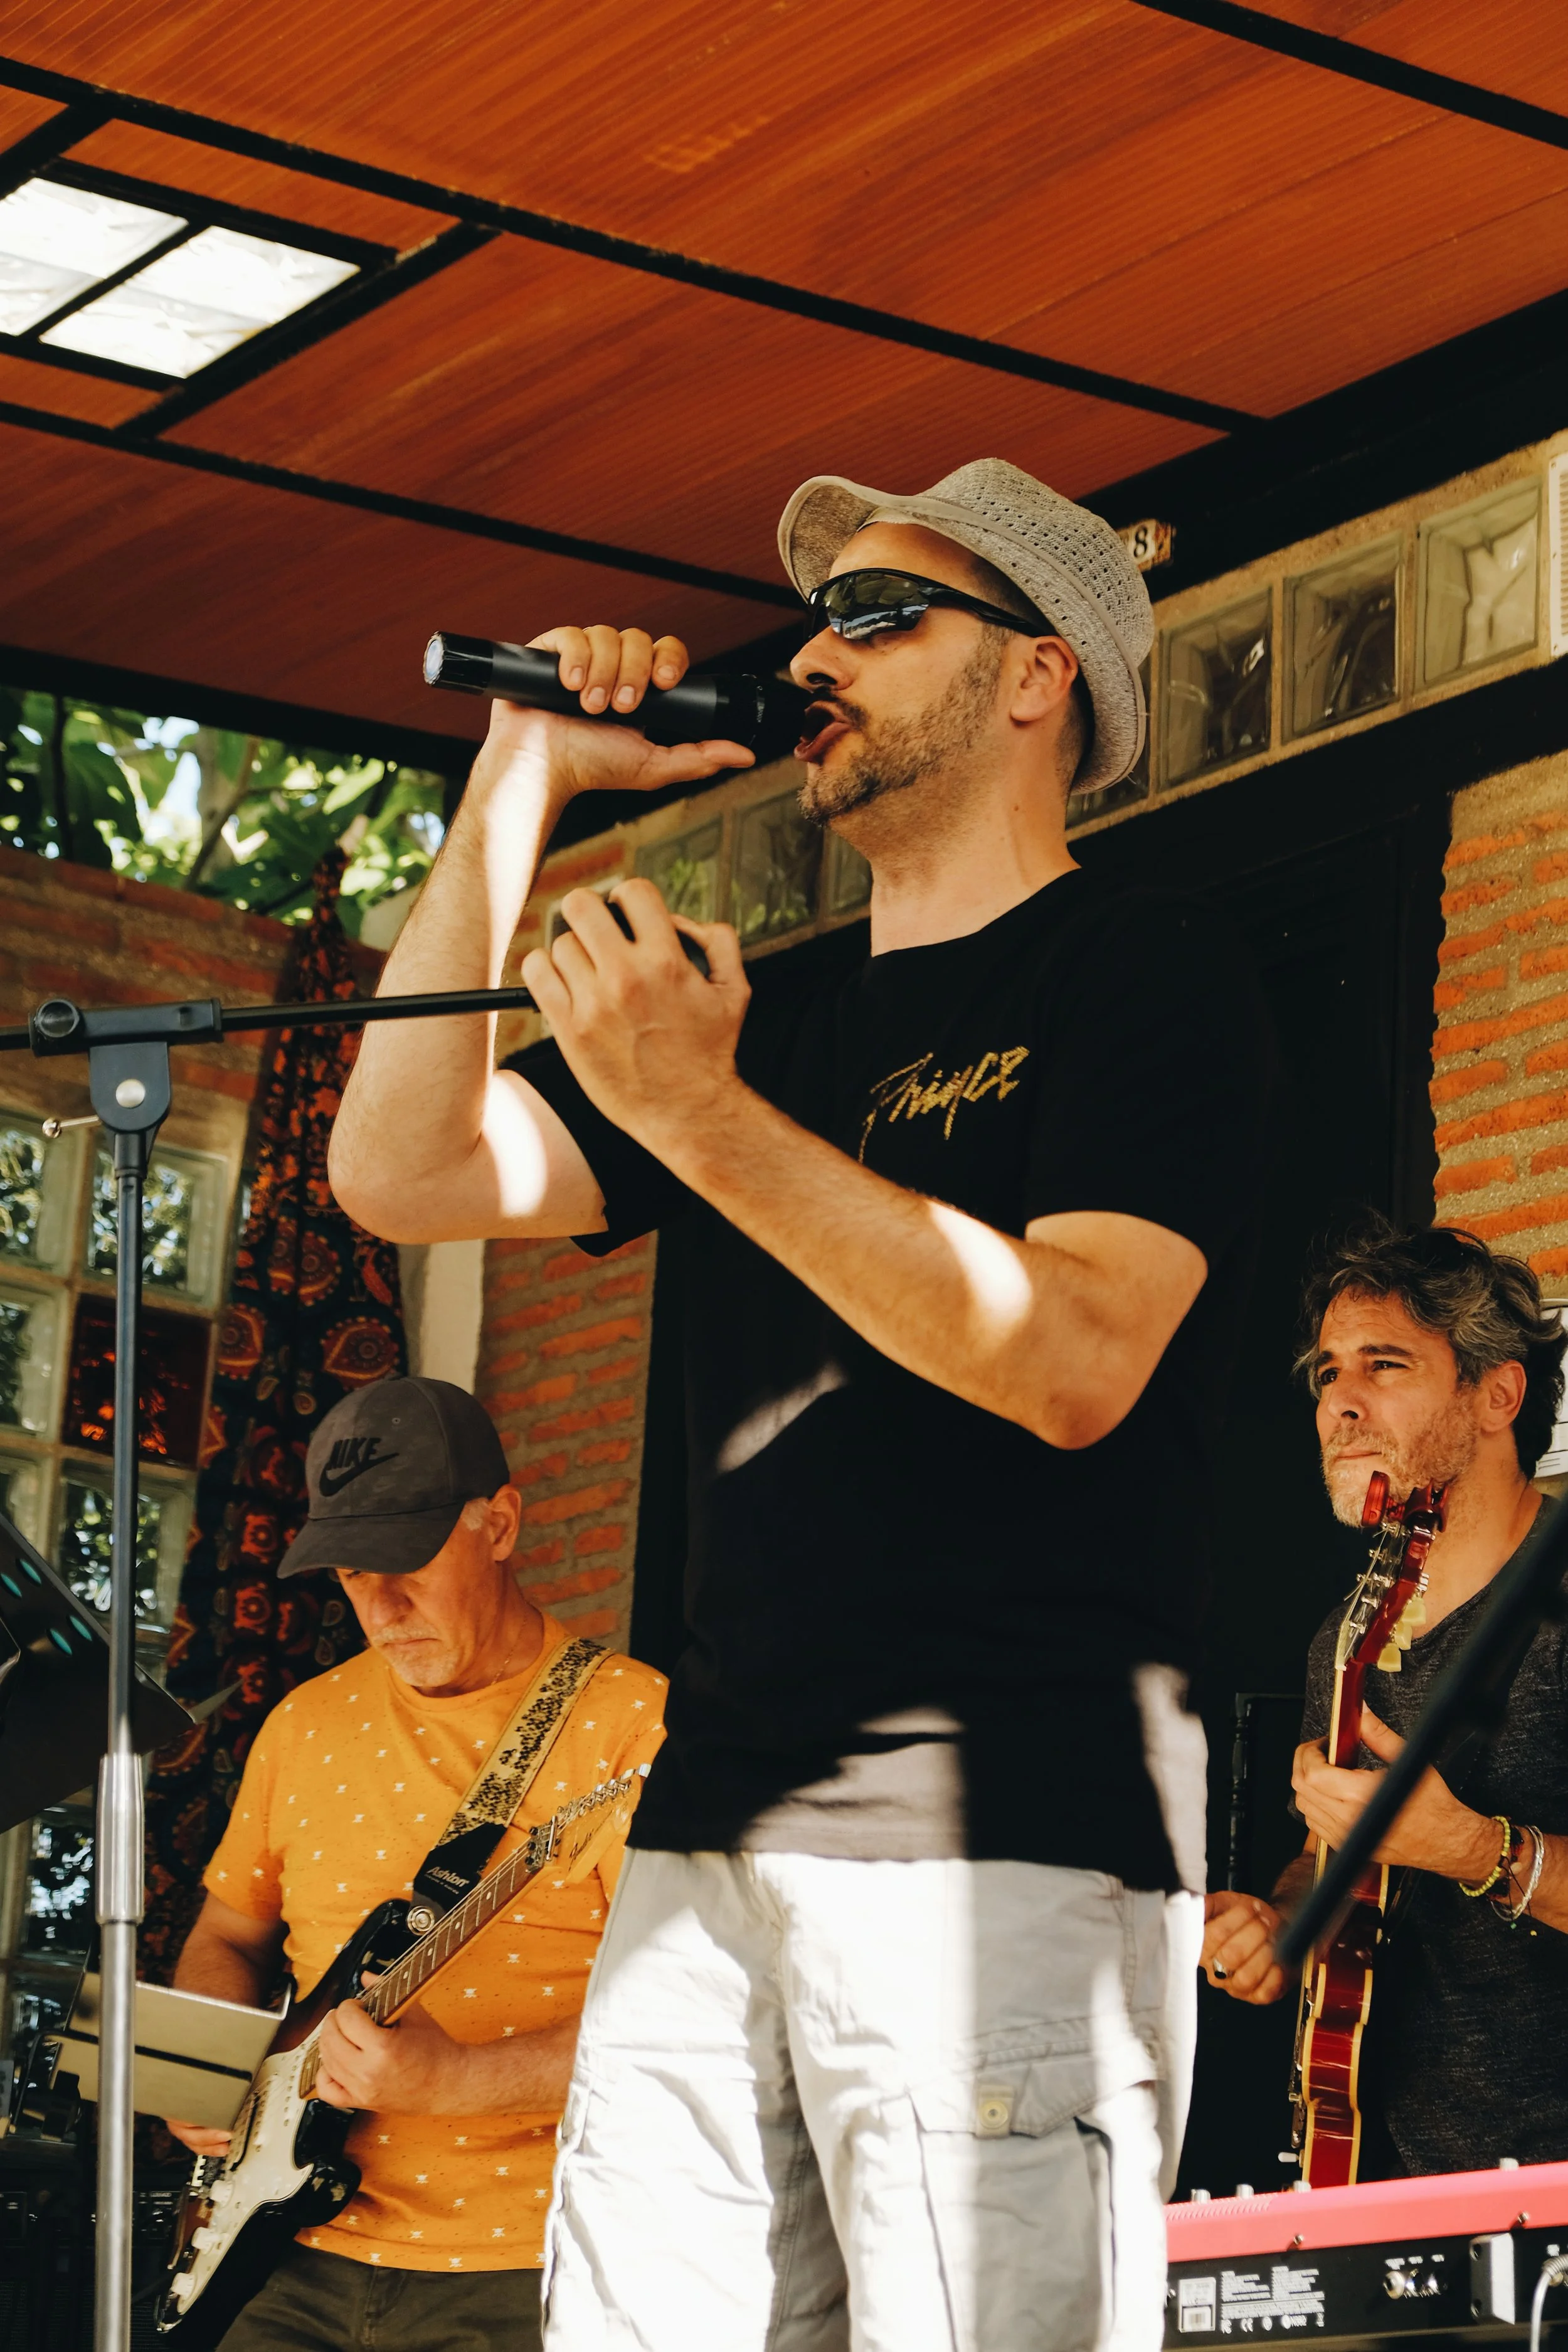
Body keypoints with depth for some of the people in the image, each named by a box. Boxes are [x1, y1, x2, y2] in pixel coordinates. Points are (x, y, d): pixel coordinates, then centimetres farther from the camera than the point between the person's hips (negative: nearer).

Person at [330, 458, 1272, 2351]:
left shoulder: (1144, 975, 0)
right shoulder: (772, 1019, 20)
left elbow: (1074, 1362, -16)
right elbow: (401, 1171, 11)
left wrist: (706, 1121, -20)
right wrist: (521, 784, 9)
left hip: (1003, 1849, -6)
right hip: (709, 1840, 7)